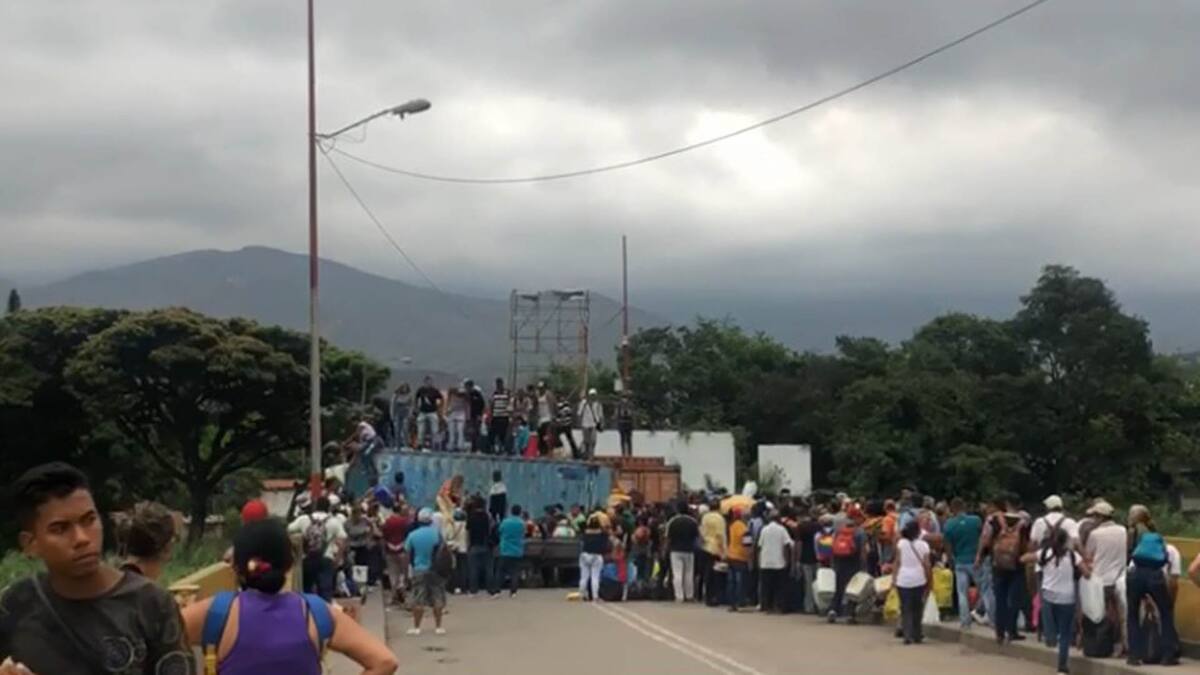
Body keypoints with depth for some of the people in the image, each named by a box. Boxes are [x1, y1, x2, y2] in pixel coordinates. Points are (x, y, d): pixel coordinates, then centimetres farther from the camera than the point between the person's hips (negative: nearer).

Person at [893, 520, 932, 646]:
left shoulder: (901, 543, -1)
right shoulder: (923, 545, -3)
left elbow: (897, 562, -1)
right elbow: (926, 564, -4)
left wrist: (894, 578, 4)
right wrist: (929, 580, 4)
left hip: (903, 580, 0)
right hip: (918, 580, 0)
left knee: (906, 609, 4)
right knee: (917, 608, 14)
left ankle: (908, 635, -9)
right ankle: (916, 635, 18)